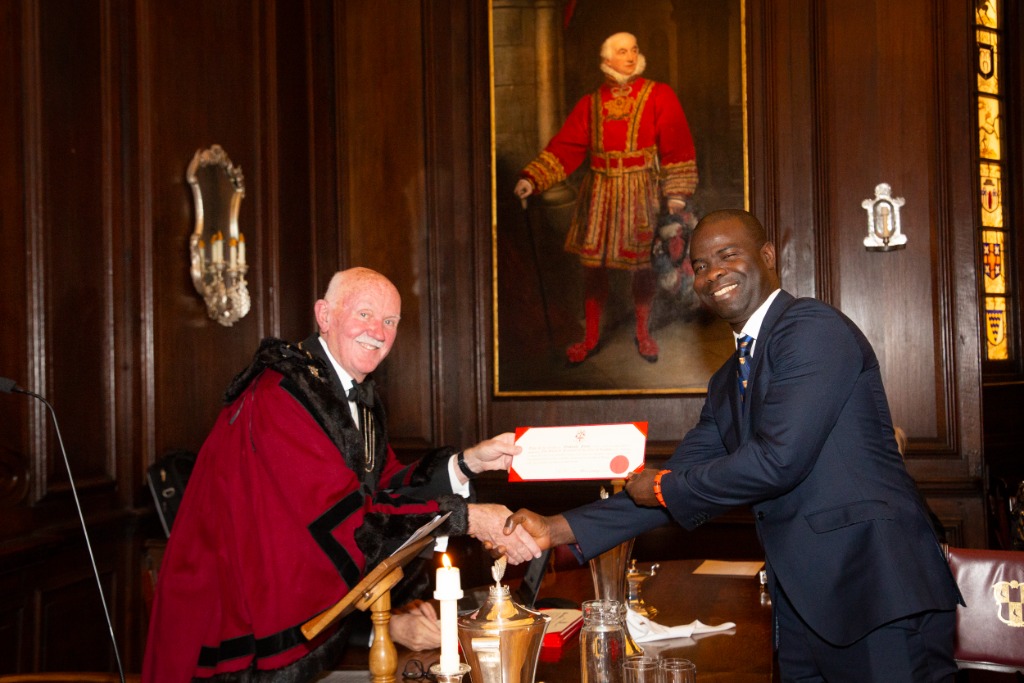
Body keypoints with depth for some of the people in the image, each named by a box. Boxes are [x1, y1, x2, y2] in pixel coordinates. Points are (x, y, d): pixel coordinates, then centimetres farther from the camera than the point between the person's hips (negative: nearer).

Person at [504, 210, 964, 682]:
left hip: (879, 591, -8)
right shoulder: (727, 385, 17)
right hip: (804, 604, 8)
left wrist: (664, 489, -6)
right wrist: (558, 529, 6)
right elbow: (675, 487, 16)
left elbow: (779, 459, -19)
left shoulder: (813, 329, -10)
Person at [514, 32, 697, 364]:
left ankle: (643, 332, 27)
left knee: (643, 264, 5)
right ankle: (591, 336, 21)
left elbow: (677, 147, -4)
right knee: (592, 264, 5)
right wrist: (532, 178, -9)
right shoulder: (591, 103, 6)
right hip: (599, 190, 2)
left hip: (641, 192, -2)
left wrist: (677, 194, -9)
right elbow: (564, 146, 2)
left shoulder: (659, 96, -1)